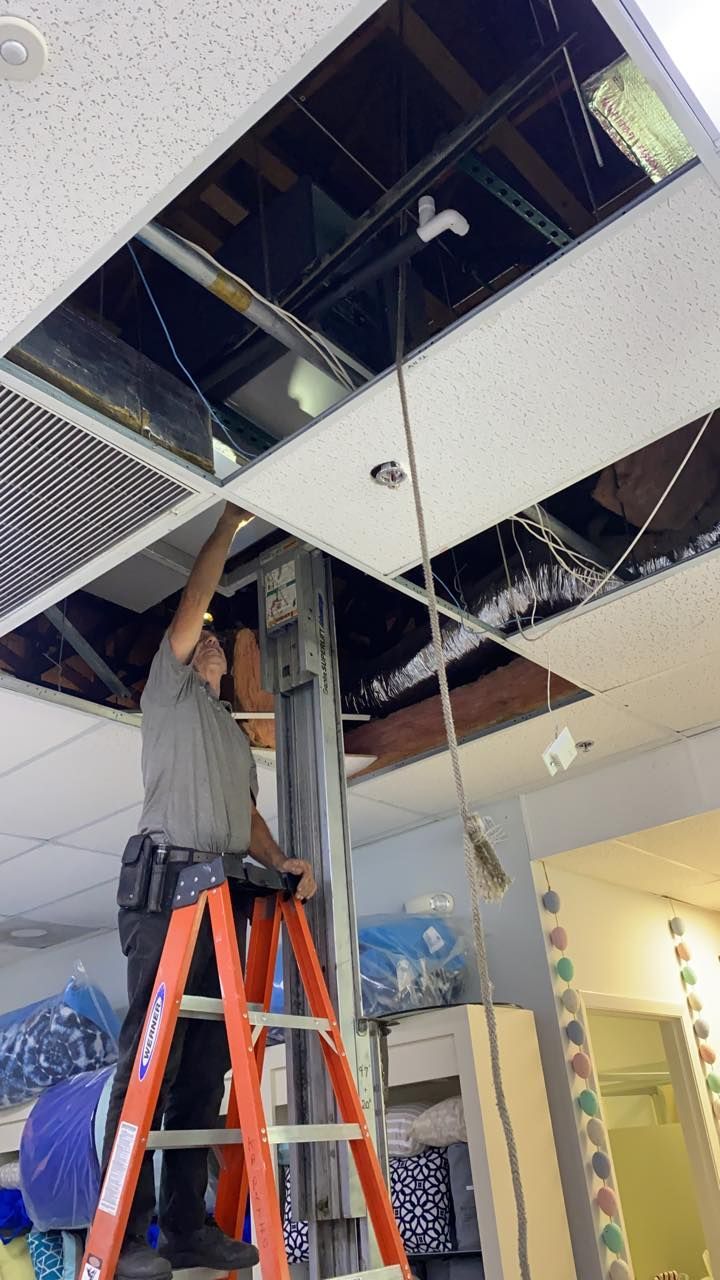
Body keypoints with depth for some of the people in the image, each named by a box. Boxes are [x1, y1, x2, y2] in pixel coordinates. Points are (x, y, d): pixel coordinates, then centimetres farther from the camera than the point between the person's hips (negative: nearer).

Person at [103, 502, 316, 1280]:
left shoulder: (234, 736, 30)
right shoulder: (169, 688, 12)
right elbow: (197, 597, 5)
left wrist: (282, 862, 5)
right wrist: (228, 525, 13)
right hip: (170, 878, -6)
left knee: (206, 1057, 0)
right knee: (151, 1049, -12)